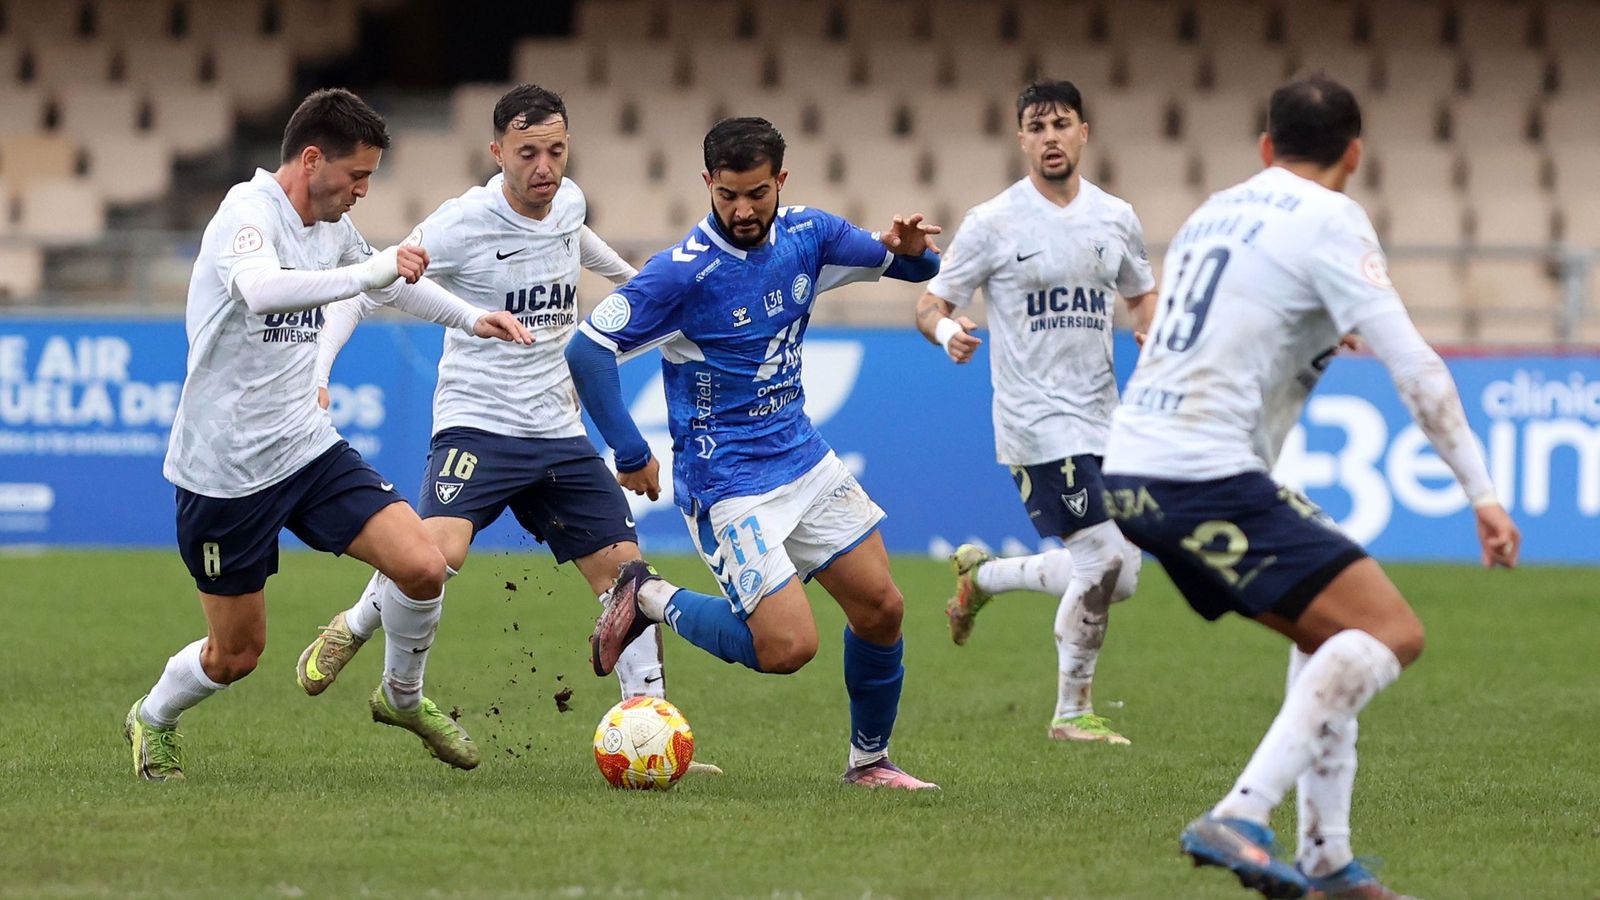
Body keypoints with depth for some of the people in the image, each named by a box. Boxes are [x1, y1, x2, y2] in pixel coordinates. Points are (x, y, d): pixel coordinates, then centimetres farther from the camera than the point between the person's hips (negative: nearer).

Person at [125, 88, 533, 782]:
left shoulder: (331, 227, 6)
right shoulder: (249, 213, -19)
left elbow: (387, 279, 30)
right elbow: (261, 289, -42)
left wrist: (471, 318, 28)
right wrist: (370, 271, -42)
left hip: (308, 446, 7)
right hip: (226, 470, -7)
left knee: (423, 568, -11)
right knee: (236, 653, 5)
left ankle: (403, 697, 18)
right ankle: (152, 720, 37)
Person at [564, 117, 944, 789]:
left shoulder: (807, 235, -1)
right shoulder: (682, 272, -20)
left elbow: (911, 268, 12)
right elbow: (586, 350, -20)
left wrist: (912, 249, -13)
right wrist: (631, 455, -19)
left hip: (803, 460, 7)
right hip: (727, 484, -7)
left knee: (880, 607, 3)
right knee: (788, 646, -16)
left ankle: (869, 759, 23)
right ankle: (650, 599, 6)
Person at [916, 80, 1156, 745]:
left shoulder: (1115, 218, 8)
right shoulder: (993, 223, -6)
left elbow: (1143, 296, 23)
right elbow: (932, 303, -3)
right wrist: (945, 329, -26)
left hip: (1102, 419, 6)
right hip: (1036, 420, -6)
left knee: (1118, 578, 8)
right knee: (1103, 562, -15)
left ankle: (981, 577, 31)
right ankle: (1072, 712, 1)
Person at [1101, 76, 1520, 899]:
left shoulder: (1216, 210, 20)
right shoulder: (1329, 223, -4)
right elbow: (1413, 367, -11)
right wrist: (1482, 492, -10)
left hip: (1131, 470, 9)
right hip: (1208, 473, -9)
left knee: (1331, 634, 21)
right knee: (1392, 632, -11)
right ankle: (1239, 819, -24)